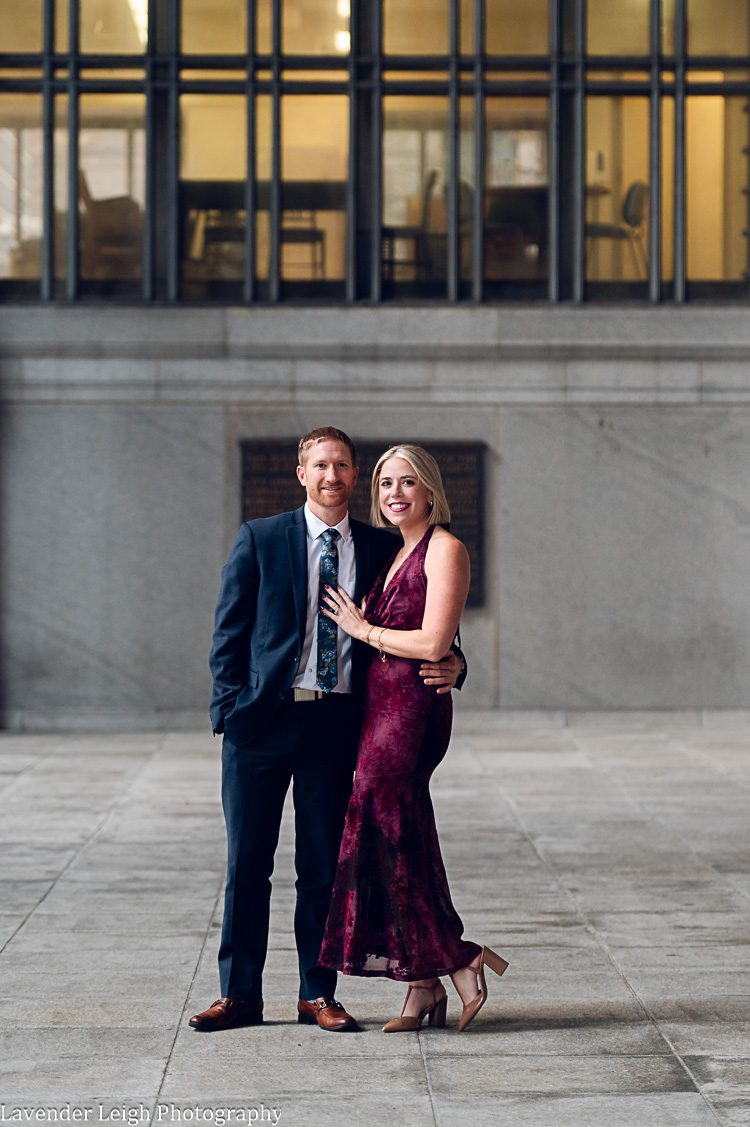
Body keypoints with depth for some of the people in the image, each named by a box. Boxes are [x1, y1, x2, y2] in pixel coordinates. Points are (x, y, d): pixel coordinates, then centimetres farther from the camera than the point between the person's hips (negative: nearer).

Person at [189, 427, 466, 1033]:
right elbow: (230, 631, 3)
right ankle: (240, 994, 14)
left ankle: (318, 994, 18)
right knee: (247, 861, 4)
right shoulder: (260, 539, 3)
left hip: (336, 724, 1)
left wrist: (450, 663, -11)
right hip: (262, 718, -1)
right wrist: (231, 706, -6)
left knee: (324, 864, 8)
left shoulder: (381, 549, 7)